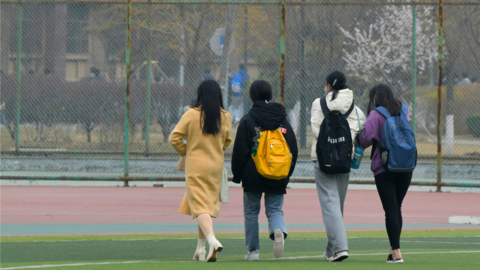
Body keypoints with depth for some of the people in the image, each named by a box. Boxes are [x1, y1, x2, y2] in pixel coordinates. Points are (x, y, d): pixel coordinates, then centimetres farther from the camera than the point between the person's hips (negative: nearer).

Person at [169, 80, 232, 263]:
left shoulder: (191, 114, -9)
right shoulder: (225, 117, -1)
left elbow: (175, 138, -10)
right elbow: (227, 141, 10)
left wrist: (186, 152, 7)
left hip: (195, 166, -4)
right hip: (216, 165, 4)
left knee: (200, 207, -8)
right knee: (209, 205, 15)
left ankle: (212, 240, -31)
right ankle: (200, 248, 19)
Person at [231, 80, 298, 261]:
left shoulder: (247, 120, -6)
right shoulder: (283, 120, 6)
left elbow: (240, 151, -7)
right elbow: (293, 150, 8)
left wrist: (237, 175, 3)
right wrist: (287, 174, 16)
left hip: (253, 176, -3)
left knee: (251, 212, 11)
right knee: (275, 210, 8)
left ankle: (252, 250, 12)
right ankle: (279, 231, -26)